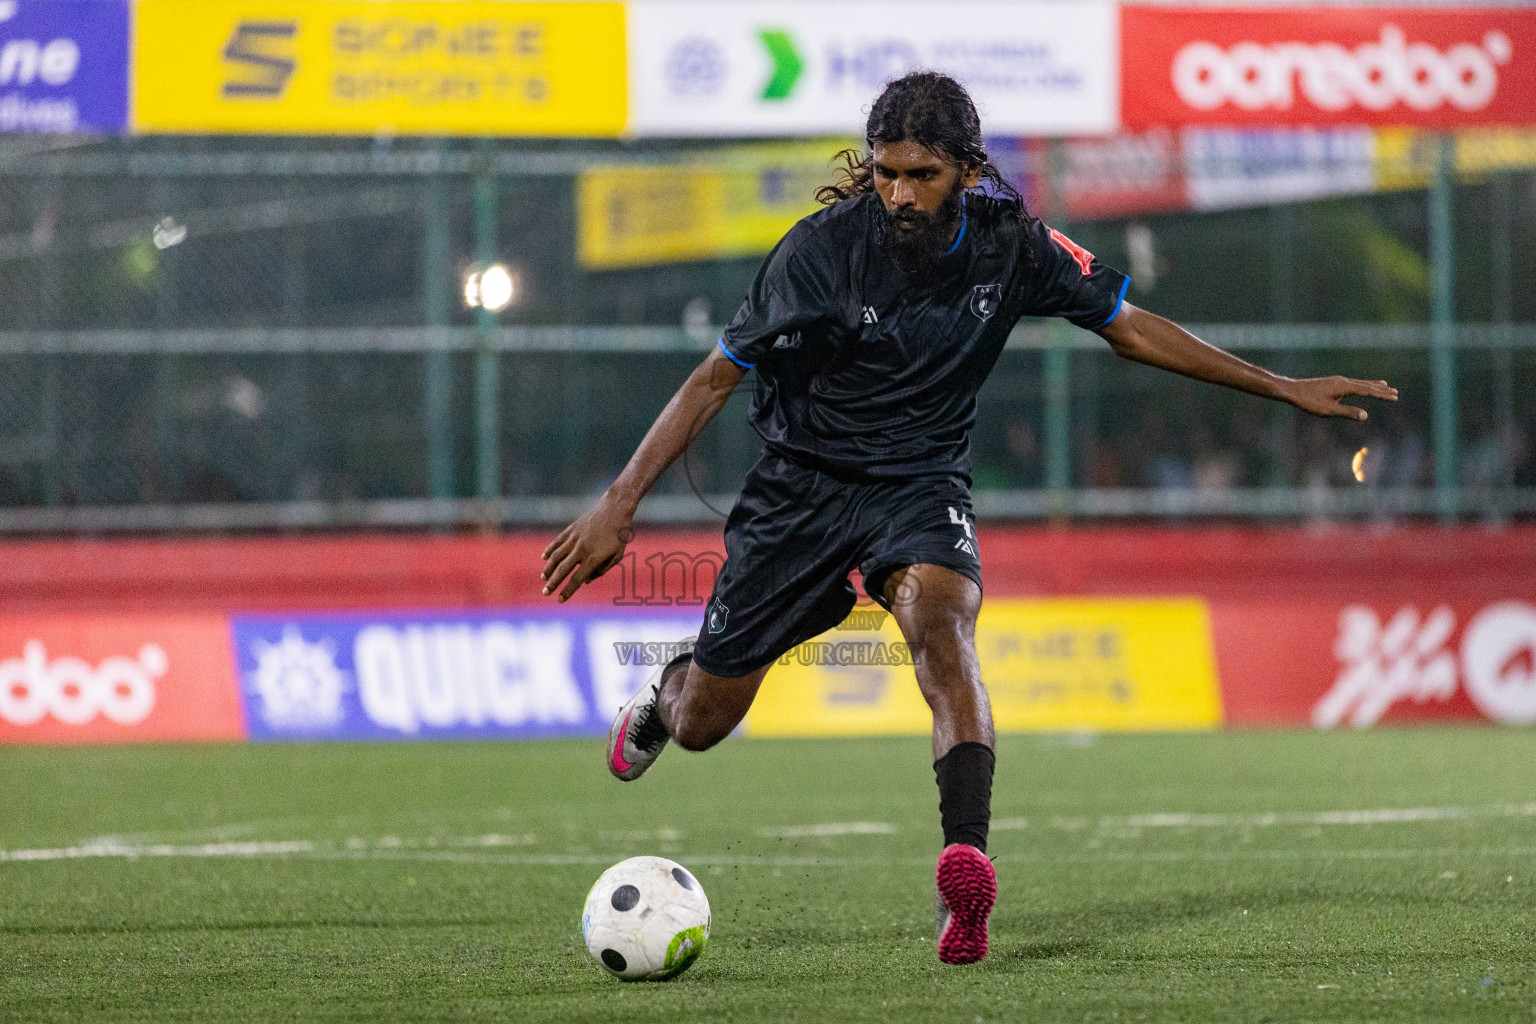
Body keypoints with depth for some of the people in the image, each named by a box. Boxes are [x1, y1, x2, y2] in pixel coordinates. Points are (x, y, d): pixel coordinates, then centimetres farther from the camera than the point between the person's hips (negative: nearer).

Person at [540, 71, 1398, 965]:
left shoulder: (1008, 243, -10)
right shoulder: (823, 248, -19)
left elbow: (1130, 327, 4)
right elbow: (717, 379, -13)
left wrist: (1285, 389, 4)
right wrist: (619, 505, -20)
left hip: (922, 484, 0)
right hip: (805, 482, 0)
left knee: (940, 614, -35)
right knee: (701, 724, 5)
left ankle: (967, 864, -50)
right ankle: (667, 689, 46)